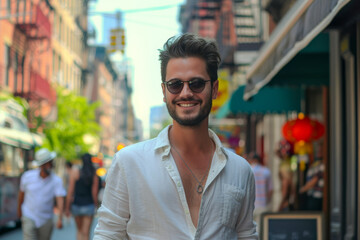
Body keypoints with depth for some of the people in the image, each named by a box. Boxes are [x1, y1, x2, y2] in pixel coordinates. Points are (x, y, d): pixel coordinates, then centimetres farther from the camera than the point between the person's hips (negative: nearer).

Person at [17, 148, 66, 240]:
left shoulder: (56, 180, -13)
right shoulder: (28, 176, -10)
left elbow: (60, 199, -24)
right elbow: (22, 192, 7)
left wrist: (60, 218, -38)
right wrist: (19, 209, 20)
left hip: (46, 220, 1)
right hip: (29, 217, -1)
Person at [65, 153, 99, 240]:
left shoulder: (75, 171, -8)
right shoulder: (94, 175, -6)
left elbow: (70, 191, -7)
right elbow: (94, 193, -5)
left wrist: (67, 207, -1)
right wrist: (95, 205, 11)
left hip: (76, 205, 0)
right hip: (89, 206, 0)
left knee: (79, 230, 21)